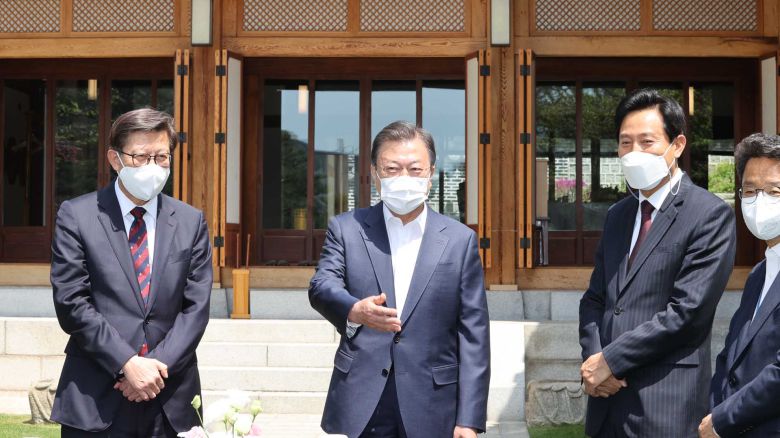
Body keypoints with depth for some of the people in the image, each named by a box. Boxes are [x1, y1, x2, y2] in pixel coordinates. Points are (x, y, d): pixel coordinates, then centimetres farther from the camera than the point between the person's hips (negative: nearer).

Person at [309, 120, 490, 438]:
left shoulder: (460, 239, 3)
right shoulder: (346, 229, 5)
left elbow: (473, 334, 1)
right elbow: (322, 286, -11)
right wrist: (354, 310, -34)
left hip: (431, 412, 0)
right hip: (357, 409, 0)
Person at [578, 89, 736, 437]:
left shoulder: (711, 214, -8)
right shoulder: (617, 214, 13)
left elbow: (687, 310, -16)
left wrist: (610, 360, -12)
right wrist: (593, 359, -5)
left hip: (665, 402, -6)